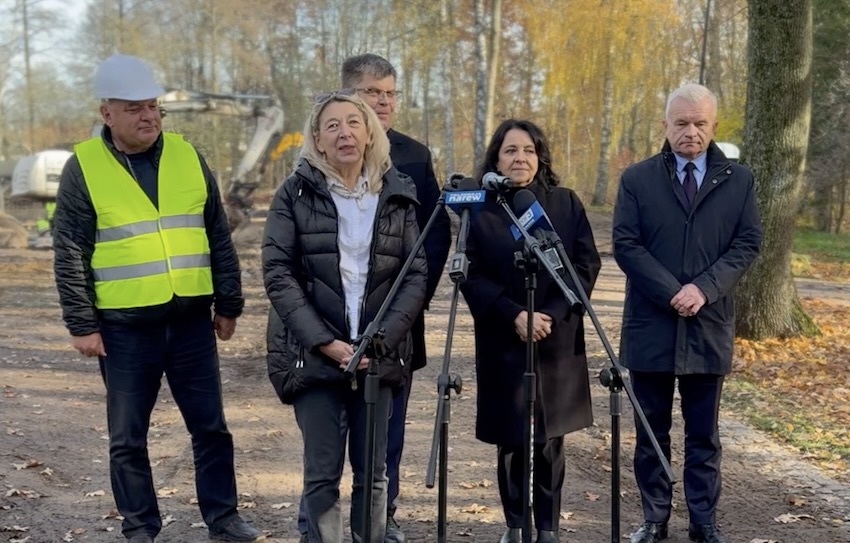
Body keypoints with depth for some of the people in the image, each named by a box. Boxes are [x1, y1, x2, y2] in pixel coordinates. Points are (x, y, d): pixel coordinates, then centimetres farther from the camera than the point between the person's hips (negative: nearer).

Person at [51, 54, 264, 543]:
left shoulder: (187, 156, 6)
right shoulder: (83, 168, -3)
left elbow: (218, 238, 10)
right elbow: (70, 256, -3)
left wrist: (228, 304, 8)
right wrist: (83, 325, -7)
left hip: (192, 321, 3)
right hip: (124, 328, -2)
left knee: (211, 427, 9)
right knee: (128, 437, 7)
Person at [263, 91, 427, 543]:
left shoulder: (397, 194, 6)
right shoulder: (295, 193, 0)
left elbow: (417, 273, 2)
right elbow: (278, 273, -6)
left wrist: (381, 340, -11)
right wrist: (326, 342, -14)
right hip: (313, 354, -2)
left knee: (373, 472, 7)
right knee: (322, 474, -1)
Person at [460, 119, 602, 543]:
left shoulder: (566, 203, 6)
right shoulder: (480, 209, 2)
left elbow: (587, 264, 0)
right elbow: (471, 276, -4)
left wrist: (552, 314, -12)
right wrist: (514, 315, -16)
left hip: (559, 339, 1)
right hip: (502, 341, -1)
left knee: (549, 438, 3)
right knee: (510, 439, 3)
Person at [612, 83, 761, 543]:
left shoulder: (738, 180, 6)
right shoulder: (637, 179, 2)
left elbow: (747, 243, 1)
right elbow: (625, 245, -5)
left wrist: (704, 289, -14)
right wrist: (672, 293, -14)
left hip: (709, 325, 1)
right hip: (651, 325, 0)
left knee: (704, 434, 8)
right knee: (651, 432, 8)